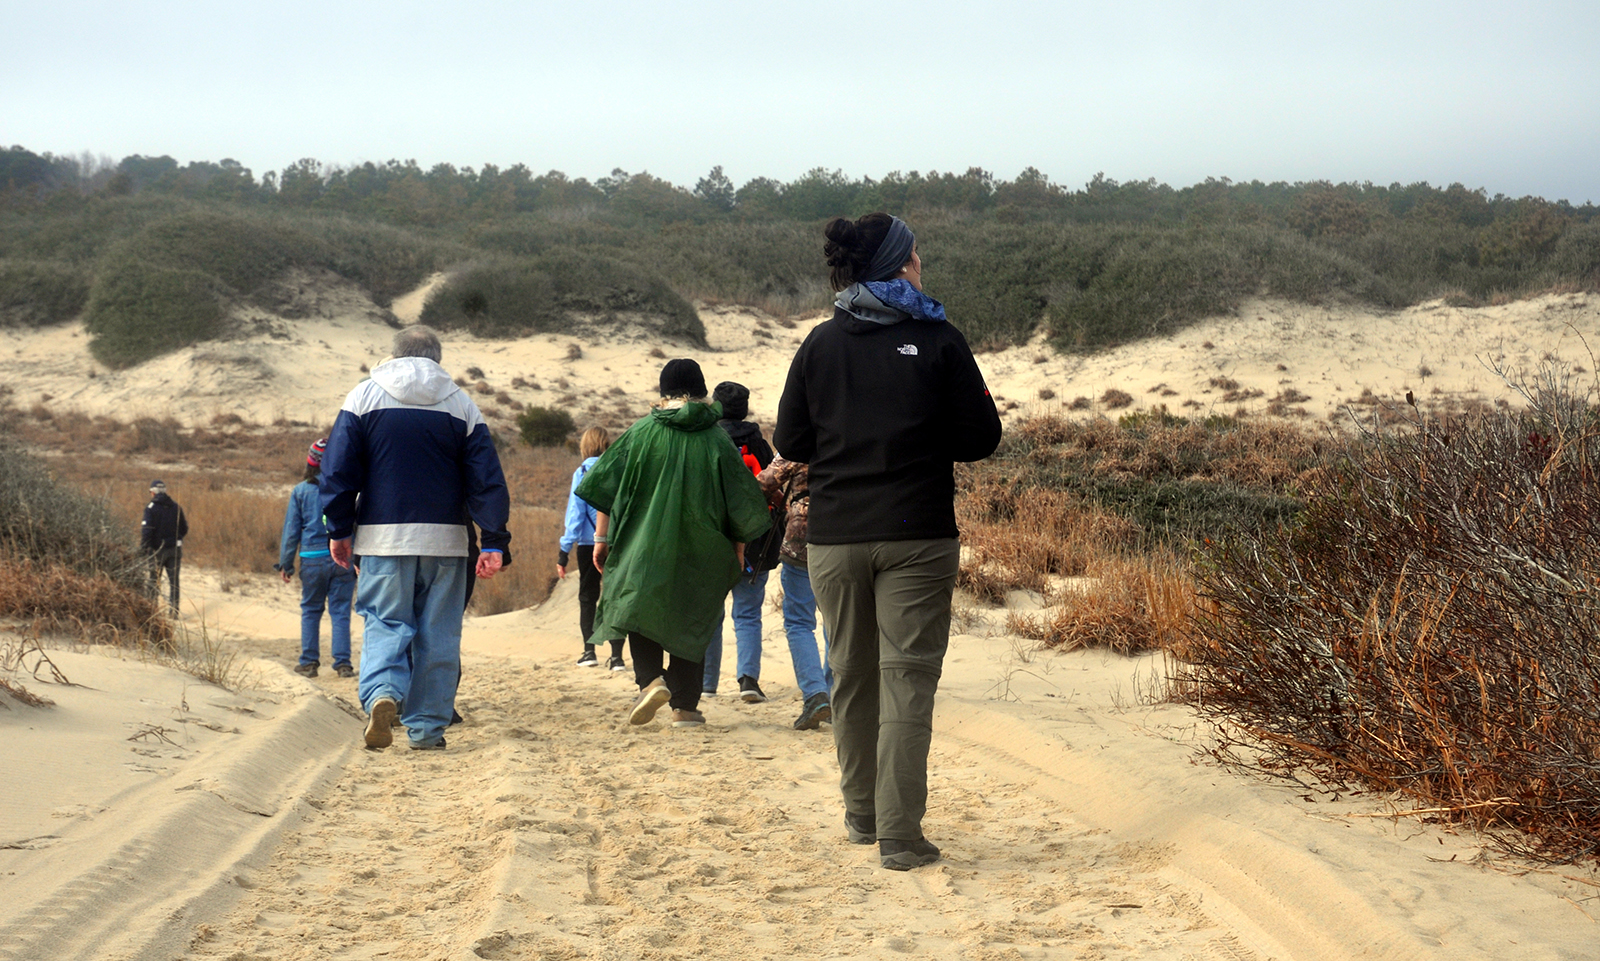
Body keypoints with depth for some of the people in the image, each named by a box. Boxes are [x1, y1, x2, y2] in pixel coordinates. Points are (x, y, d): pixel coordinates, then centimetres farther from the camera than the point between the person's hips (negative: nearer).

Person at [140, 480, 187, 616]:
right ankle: (174, 611, 2)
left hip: (157, 550, -3)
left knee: (154, 580, 11)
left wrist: (142, 549, -12)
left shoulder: (151, 508, -9)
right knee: (174, 581, 5)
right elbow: (184, 529, 10)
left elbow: (147, 530, -17)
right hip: (174, 549, 3)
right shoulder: (176, 507, 5)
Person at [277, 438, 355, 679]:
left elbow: (291, 530, 2)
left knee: (310, 611, 13)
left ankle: (309, 662, 12)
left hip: (312, 559, 0)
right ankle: (343, 663, 0)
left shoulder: (300, 491, 0)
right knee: (340, 611, 4)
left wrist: (286, 564, 9)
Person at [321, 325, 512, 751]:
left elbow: (338, 469, 0)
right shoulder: (462, 405, 7)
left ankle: (381, 693, -23)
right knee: (438, 633, 7)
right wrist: (494, 542, 0)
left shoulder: (364, 396, 4)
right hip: (446, 539, 1)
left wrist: (339, 531, 6)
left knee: (385, 623, 3)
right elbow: (486, 480, 2)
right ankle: (427, 727, 7)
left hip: (384, 537, -1)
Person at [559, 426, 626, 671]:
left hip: (589, 543, -1)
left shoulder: (583, 473, -4)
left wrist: (564, 552, -3)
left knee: (588, 596, 13)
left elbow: (575, 513, -6)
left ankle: (589, 651, 7)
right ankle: (616, 655, -1)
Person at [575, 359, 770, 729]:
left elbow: (606, 487, -1)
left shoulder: (640, 433, -1)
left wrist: (602, 537, 7)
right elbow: (739, 500, 1)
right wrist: (738, 549, 12)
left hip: (644, 546, -1)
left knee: (642, 611, 11)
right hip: (699, 554, 1)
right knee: (689, 622, 11)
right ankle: (685, 707, 10)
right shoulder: (716, 439, -2)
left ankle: (650, 679, -15)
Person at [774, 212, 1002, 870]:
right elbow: (980, 439, -2)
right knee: (908, 677, -2)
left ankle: (862, 815, 25)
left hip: (834, 538, 3)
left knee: (853, 677, 14)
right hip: (918, 536, -3)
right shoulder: (939, 341, -4)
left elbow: (790, 443, 4)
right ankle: (899, 836, -6)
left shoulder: (820, 345, 3)